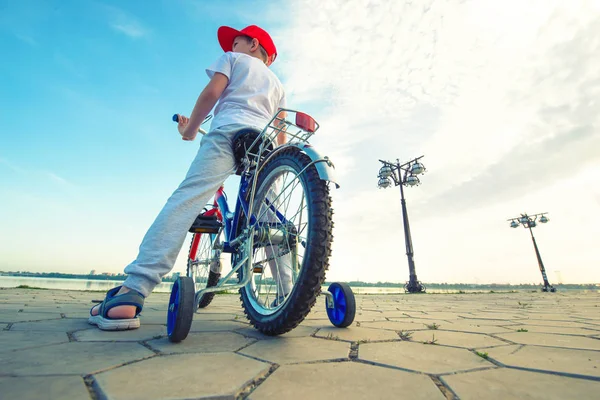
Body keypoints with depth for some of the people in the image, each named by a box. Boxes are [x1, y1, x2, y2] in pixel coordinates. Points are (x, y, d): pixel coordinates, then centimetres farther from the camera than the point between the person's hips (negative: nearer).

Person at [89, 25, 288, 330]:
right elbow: (281, 135, 25)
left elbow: (212, 92, 6)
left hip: (228, 131, -4)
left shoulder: (233, 59, 26)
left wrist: (190, 129, 15)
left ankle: (130, 294, -27)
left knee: (185, 201, -17)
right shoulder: (277, 84, 37)